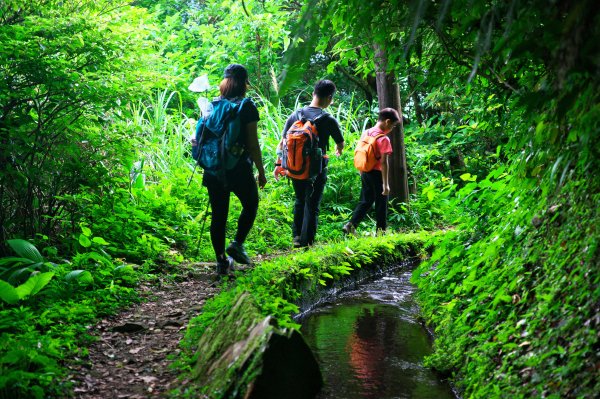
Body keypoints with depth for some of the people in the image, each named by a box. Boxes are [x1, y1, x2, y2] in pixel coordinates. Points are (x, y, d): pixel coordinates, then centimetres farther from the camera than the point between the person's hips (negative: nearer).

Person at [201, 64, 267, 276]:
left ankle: (221, 261, 12)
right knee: (250, 204, 20)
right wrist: (261, 171, -1)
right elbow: (253, 144, -10)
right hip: (239, 169, -4)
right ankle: (237, 243, 4)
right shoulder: (247, 106, -8)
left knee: (218, 214, 9)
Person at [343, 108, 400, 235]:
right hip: (377, 174, -7)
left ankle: (350, 225, 5)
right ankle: (381, 231, 13)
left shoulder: (366, 133, 5)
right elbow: (383, 163, -18)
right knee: (381, 204, 6)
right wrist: (386, 184, -15)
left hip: (365, 173, 7)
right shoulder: (384, 139, -16)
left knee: (365, 201, 15)